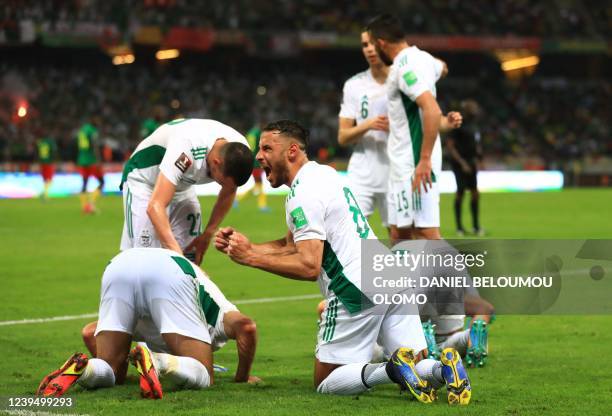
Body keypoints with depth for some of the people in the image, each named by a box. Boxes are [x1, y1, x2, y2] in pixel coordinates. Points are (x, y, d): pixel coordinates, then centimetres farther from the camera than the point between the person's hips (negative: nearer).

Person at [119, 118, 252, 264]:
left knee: (190, 256, -2)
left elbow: (228, 193, 1)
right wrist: (177, 253, -53)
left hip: (182, 187, 6)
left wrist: (207, 235, -4)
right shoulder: (186, 148, -43)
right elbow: (155, 206, -47)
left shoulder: (239, 153, -22)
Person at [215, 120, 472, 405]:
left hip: (358, 291, -9)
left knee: (325, 382, 5)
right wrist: (246, 248, 14)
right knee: (417, 369, 12)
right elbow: (291, 246, 25)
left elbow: (309, 267, -17)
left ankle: (392, 370, -19)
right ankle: (443, 368, -21)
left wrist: (252, 259, -10)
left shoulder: (303, 195, -10)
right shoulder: (325, 173, 20)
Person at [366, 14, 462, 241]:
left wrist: (424, 160, -28)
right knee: (399, 235, 11)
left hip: (414, 168, -10)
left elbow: (432, 110, -28)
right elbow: (441, 68, 38)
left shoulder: (405, 67, -16)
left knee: (427, 234, -10)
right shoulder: (421, 58, 13)